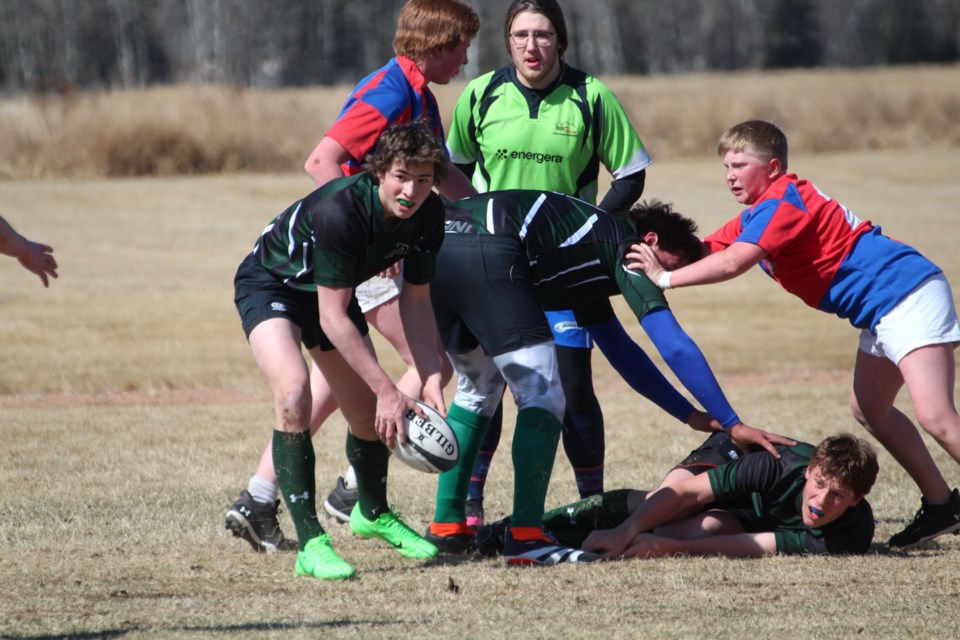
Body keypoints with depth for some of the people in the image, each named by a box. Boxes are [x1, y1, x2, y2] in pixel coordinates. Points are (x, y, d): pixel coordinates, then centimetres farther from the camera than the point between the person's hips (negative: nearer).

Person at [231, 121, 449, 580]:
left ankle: (372, 513, 43)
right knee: (293, 390, -31)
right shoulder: (339, 210, -39)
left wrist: (431, 380, -20)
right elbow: (332, 318, -34)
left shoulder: (428, 214, -19)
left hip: (331, 290, 7)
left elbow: (415, 302, -8)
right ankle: (310, 543, -27)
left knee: (371, 416, 10)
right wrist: (387, 389, -33)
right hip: (270, 282, -7)